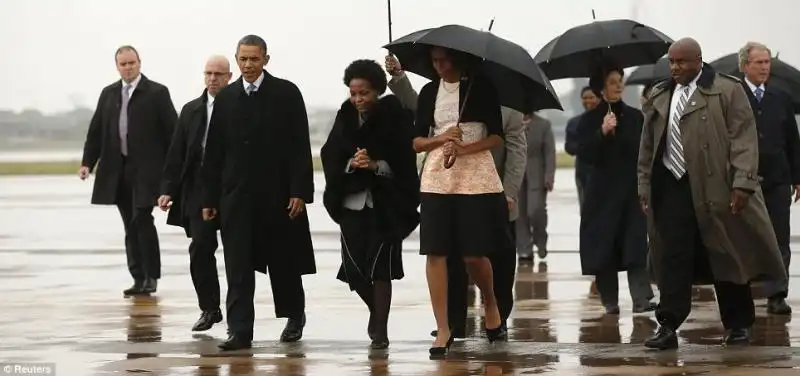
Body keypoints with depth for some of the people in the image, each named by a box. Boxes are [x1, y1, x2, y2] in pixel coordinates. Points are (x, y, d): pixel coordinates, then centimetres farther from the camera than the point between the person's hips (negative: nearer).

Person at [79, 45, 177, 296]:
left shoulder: (157, 93, -1)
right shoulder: (108, 94, 13)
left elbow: (172, 131, -3)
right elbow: (96, 131, 13)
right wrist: (87, 162, 2)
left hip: (146, 169, -5)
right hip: (117, 170, 5)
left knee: (142, 220, -12)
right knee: (130, 226, 7)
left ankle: (151, 277, -3)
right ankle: (139, 278, 11)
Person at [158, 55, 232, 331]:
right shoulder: (191, 110, 10)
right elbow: (177, 153, 8)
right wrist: (168, 189, 0)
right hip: (199, 191, 3)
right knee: (200, 249, -5)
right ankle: (209, 308, 8)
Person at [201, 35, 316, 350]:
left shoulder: (287, 93, -2)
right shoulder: (225, 98, 7)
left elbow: (300, 147, -5)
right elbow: (214, 152, 8)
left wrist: (299, 191, -12)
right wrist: (209, 198, 5)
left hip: (278, 194, -2)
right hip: (236, 194, 2)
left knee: (284, 262, 10)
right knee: (237, 266, -4)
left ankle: (294, 316, 31)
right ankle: (240, 331, -5)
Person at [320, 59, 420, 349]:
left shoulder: (395, 117, -5)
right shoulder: (345, 117, 6)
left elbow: (404, 162, -8)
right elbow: (330, 157, 2)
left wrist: (376, 165, -22)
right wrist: (351, 163, -17)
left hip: (386, 203, -3)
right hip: (352, 202, 3)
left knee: (380, 265, -7)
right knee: (353, 265, 0)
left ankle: (380, 330, 2)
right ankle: (376, 310, 30)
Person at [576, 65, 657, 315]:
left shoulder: (635, 117, 8)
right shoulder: (589, 120, 3)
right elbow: (584, 153, -8)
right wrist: (602, 132, -21)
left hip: (632, 190, 1)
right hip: (603, 192, -1)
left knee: (636, 245, -10)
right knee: (604, 246, -1)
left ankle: (641, 299, -16)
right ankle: (610, 301, 7)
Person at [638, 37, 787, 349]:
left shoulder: (727, 90, -4)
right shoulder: (658, 97, 12)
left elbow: (744, 138, -9)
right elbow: (648, 145, 18)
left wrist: (742, 183, -16)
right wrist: (645, 186, 14)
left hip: (716, 187, -4)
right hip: (671, 186, 4)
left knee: (727, 257, 7)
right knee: (671, 258, -3)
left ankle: (738, 324, 20)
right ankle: (668, 326, -4)